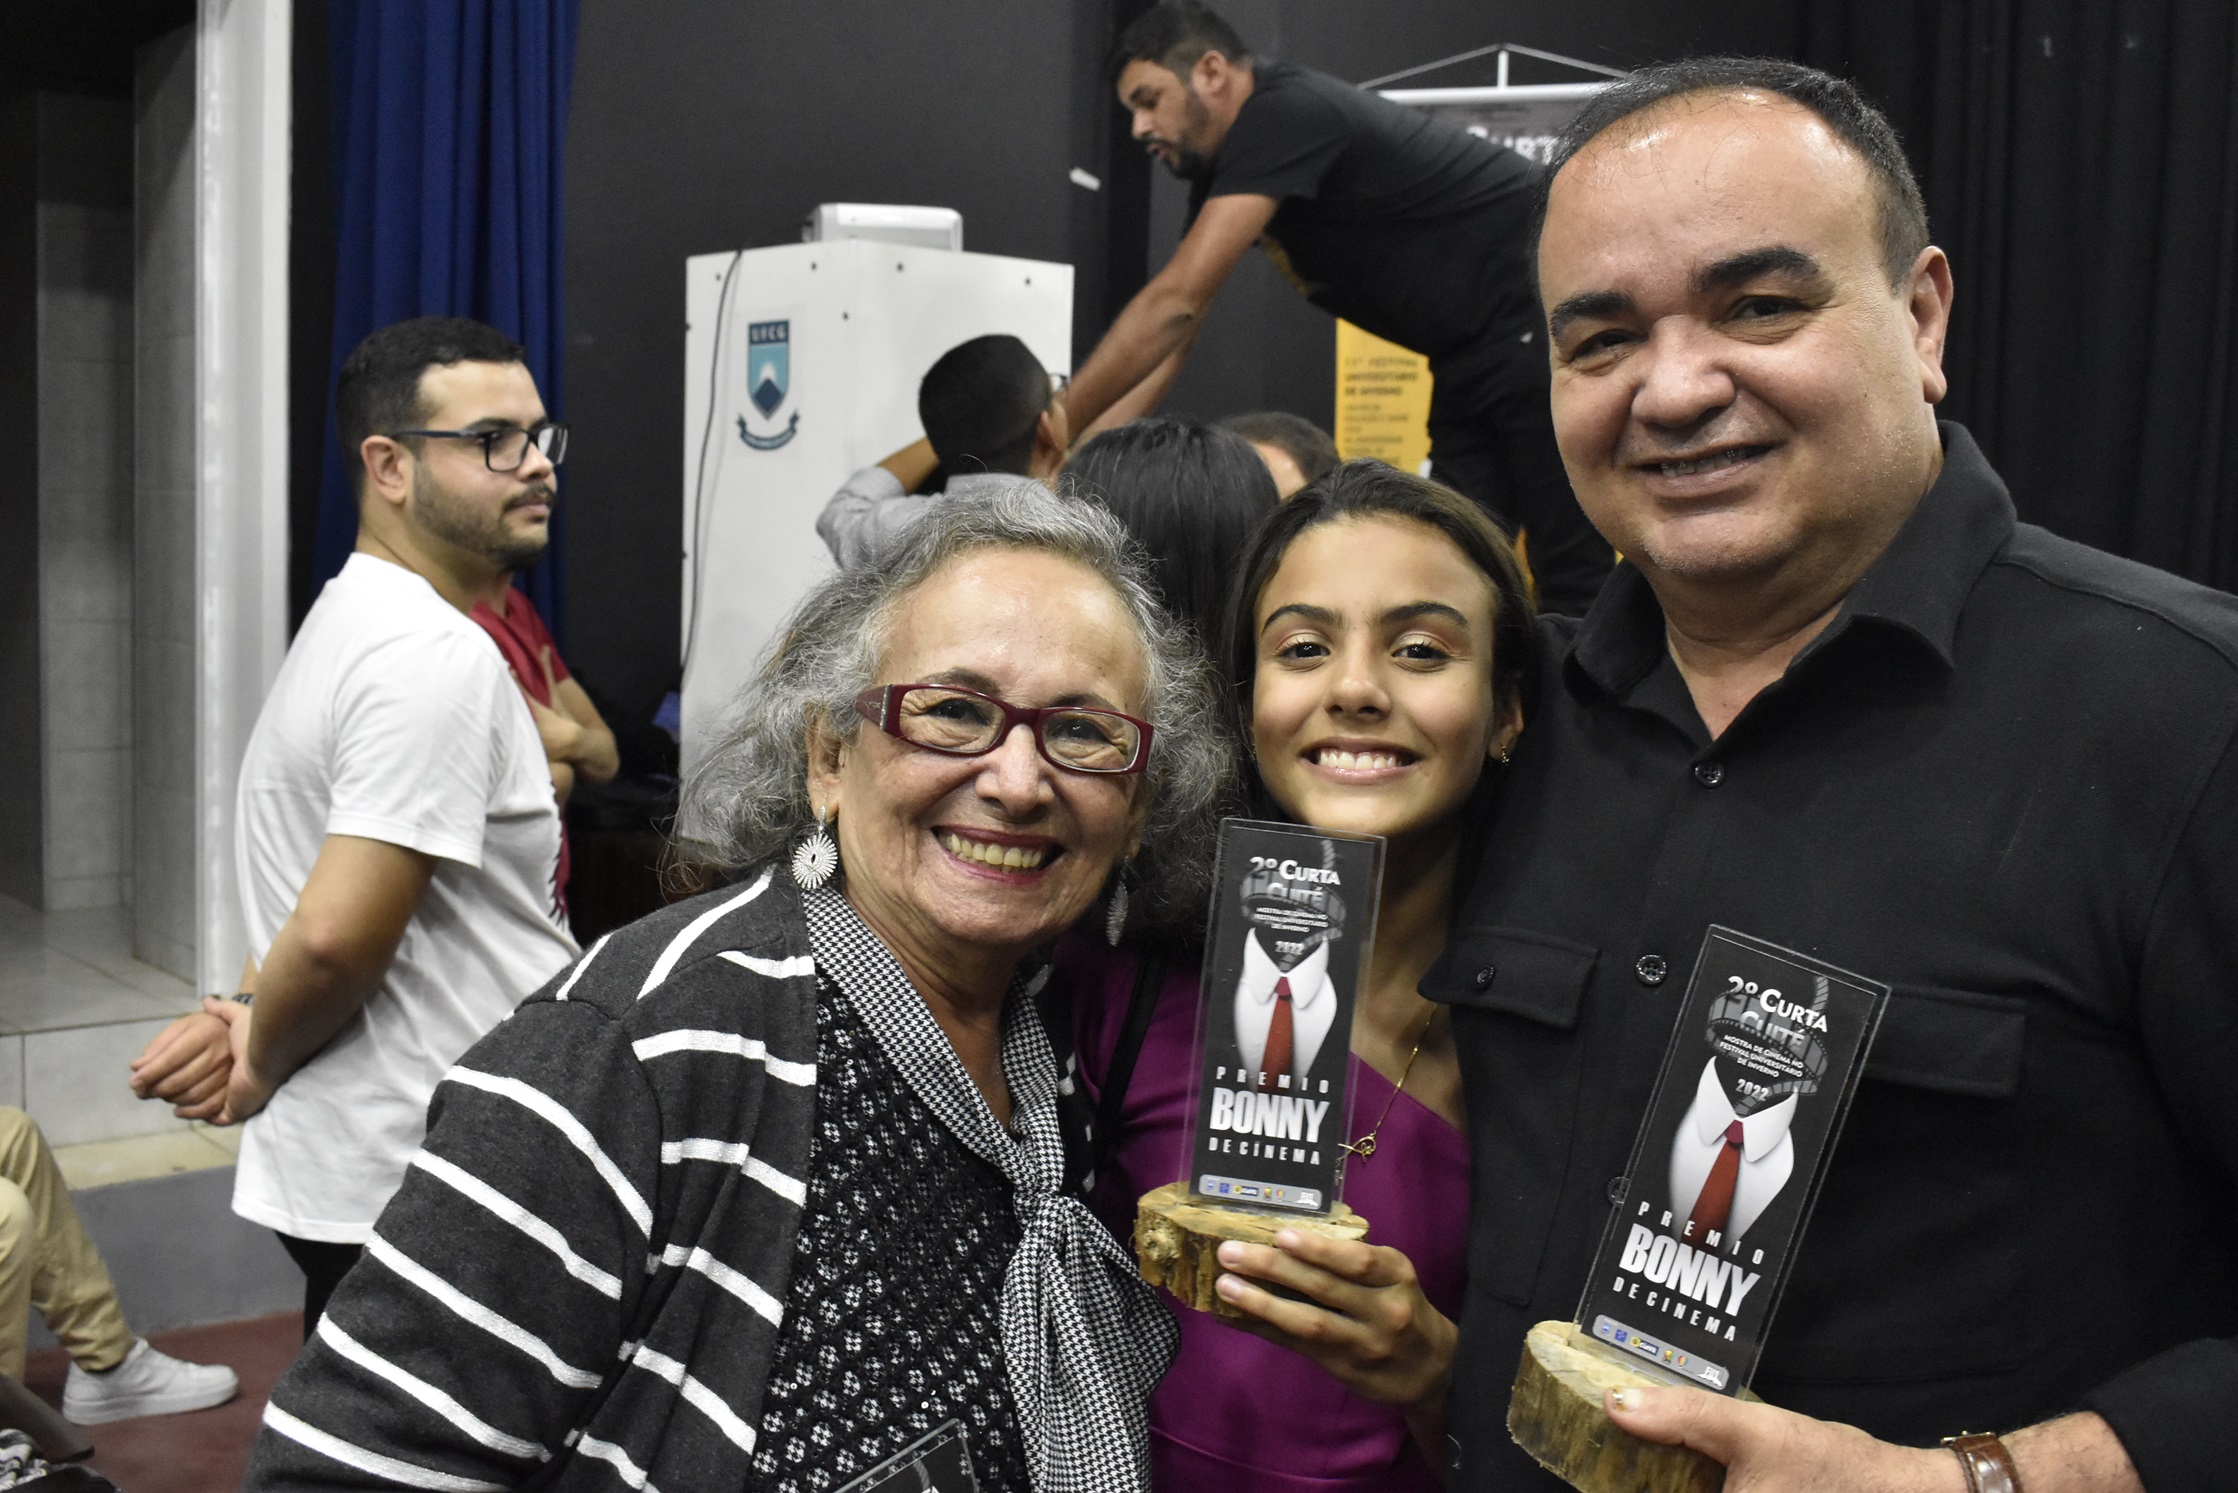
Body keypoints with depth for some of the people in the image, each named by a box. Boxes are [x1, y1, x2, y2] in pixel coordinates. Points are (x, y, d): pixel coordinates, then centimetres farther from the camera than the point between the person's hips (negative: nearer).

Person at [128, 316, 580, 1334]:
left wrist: (257, 1026, 3)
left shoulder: (351, 621, 14)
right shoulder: (439, 657, -20)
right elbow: (338, 936, -26)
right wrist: (262, 1059, -8)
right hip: (417, 1199, -10)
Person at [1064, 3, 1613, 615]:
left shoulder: (1285, 113, -21)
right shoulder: (1221, 176, 10)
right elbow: (1168, 342, 10)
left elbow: (1175, 302, -27)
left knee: (1573, 584, -10)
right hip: (1474, 359, 10)